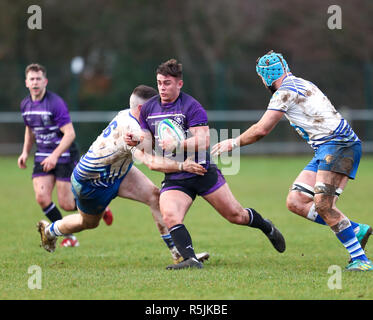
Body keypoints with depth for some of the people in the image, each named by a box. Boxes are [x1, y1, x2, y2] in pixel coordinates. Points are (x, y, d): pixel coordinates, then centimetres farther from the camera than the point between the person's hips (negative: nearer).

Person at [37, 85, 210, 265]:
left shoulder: (126, 115, -11)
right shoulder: (131, 129, -38)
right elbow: (151, 162, -49)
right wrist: (181, 166, -47)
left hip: (118, 172, 8)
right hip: (90, 183, -8)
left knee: (154, 195, -12)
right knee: (89, 223, 19)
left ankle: (178, 253, -11)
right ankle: (49, 230, 51)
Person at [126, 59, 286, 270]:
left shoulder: (191, 106, -13)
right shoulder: (149, 108, 6)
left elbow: (203, 141, -20)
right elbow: (148, 144, 12)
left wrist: (176, 144, -33)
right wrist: (135, 141, -10)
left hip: (203, 172, -4)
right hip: (174, 178, 4)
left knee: (235, 215, 6)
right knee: (169, 216, -25)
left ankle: (267, 228, 36)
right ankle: (191, 260, -30)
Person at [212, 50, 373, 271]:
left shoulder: (285, 92, -6)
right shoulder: (301, 85, 23)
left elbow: (261, 130, -6)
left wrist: (234, 143, 7)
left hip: (339, 144, -10)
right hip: (324, 151, 10)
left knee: (322, 204, -23)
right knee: (295, 202, 2)